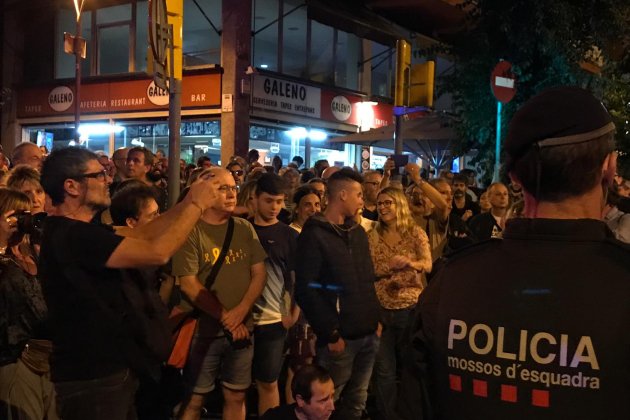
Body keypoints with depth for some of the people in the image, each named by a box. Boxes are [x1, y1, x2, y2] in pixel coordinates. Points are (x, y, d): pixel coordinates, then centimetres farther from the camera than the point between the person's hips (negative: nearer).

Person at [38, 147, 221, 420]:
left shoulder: (72, 231, 10)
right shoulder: (73, 236, -25)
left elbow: (142, 234, 9)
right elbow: (158, 252, -27)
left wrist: (189, 202, 4)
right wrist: (197, 205, -15)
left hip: (107, 367, 10)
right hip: (92, 378, -10)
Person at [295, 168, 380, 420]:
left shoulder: (358, 232, 13)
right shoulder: (315, 234, -10)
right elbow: (306, 290, -16)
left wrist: (375, 318, 10)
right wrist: (330, 334, -16)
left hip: (367, 334, 7)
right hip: (341, 337, -7)